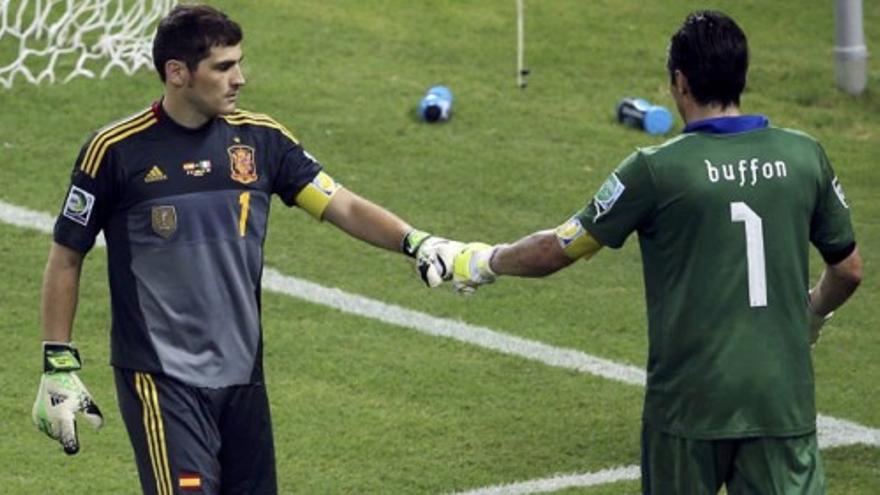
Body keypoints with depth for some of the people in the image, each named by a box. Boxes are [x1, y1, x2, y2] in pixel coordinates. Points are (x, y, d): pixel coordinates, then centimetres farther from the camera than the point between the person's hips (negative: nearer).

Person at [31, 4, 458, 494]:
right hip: (159, 379, -5)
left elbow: (343, 206, 1)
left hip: (242, 374, 5)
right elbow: (67, 257, 0)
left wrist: (417, 242, -16)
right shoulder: (117, 150, -7)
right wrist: (59, 365, -2)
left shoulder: (261, 139, 4)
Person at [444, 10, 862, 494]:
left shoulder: (656, 169, -8)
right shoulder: (804, 156, 1)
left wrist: (485, 261, 21)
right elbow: (848, 271, 13)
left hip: (690, 403, -2)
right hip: (784, 398, 2)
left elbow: (556, 251, 1)